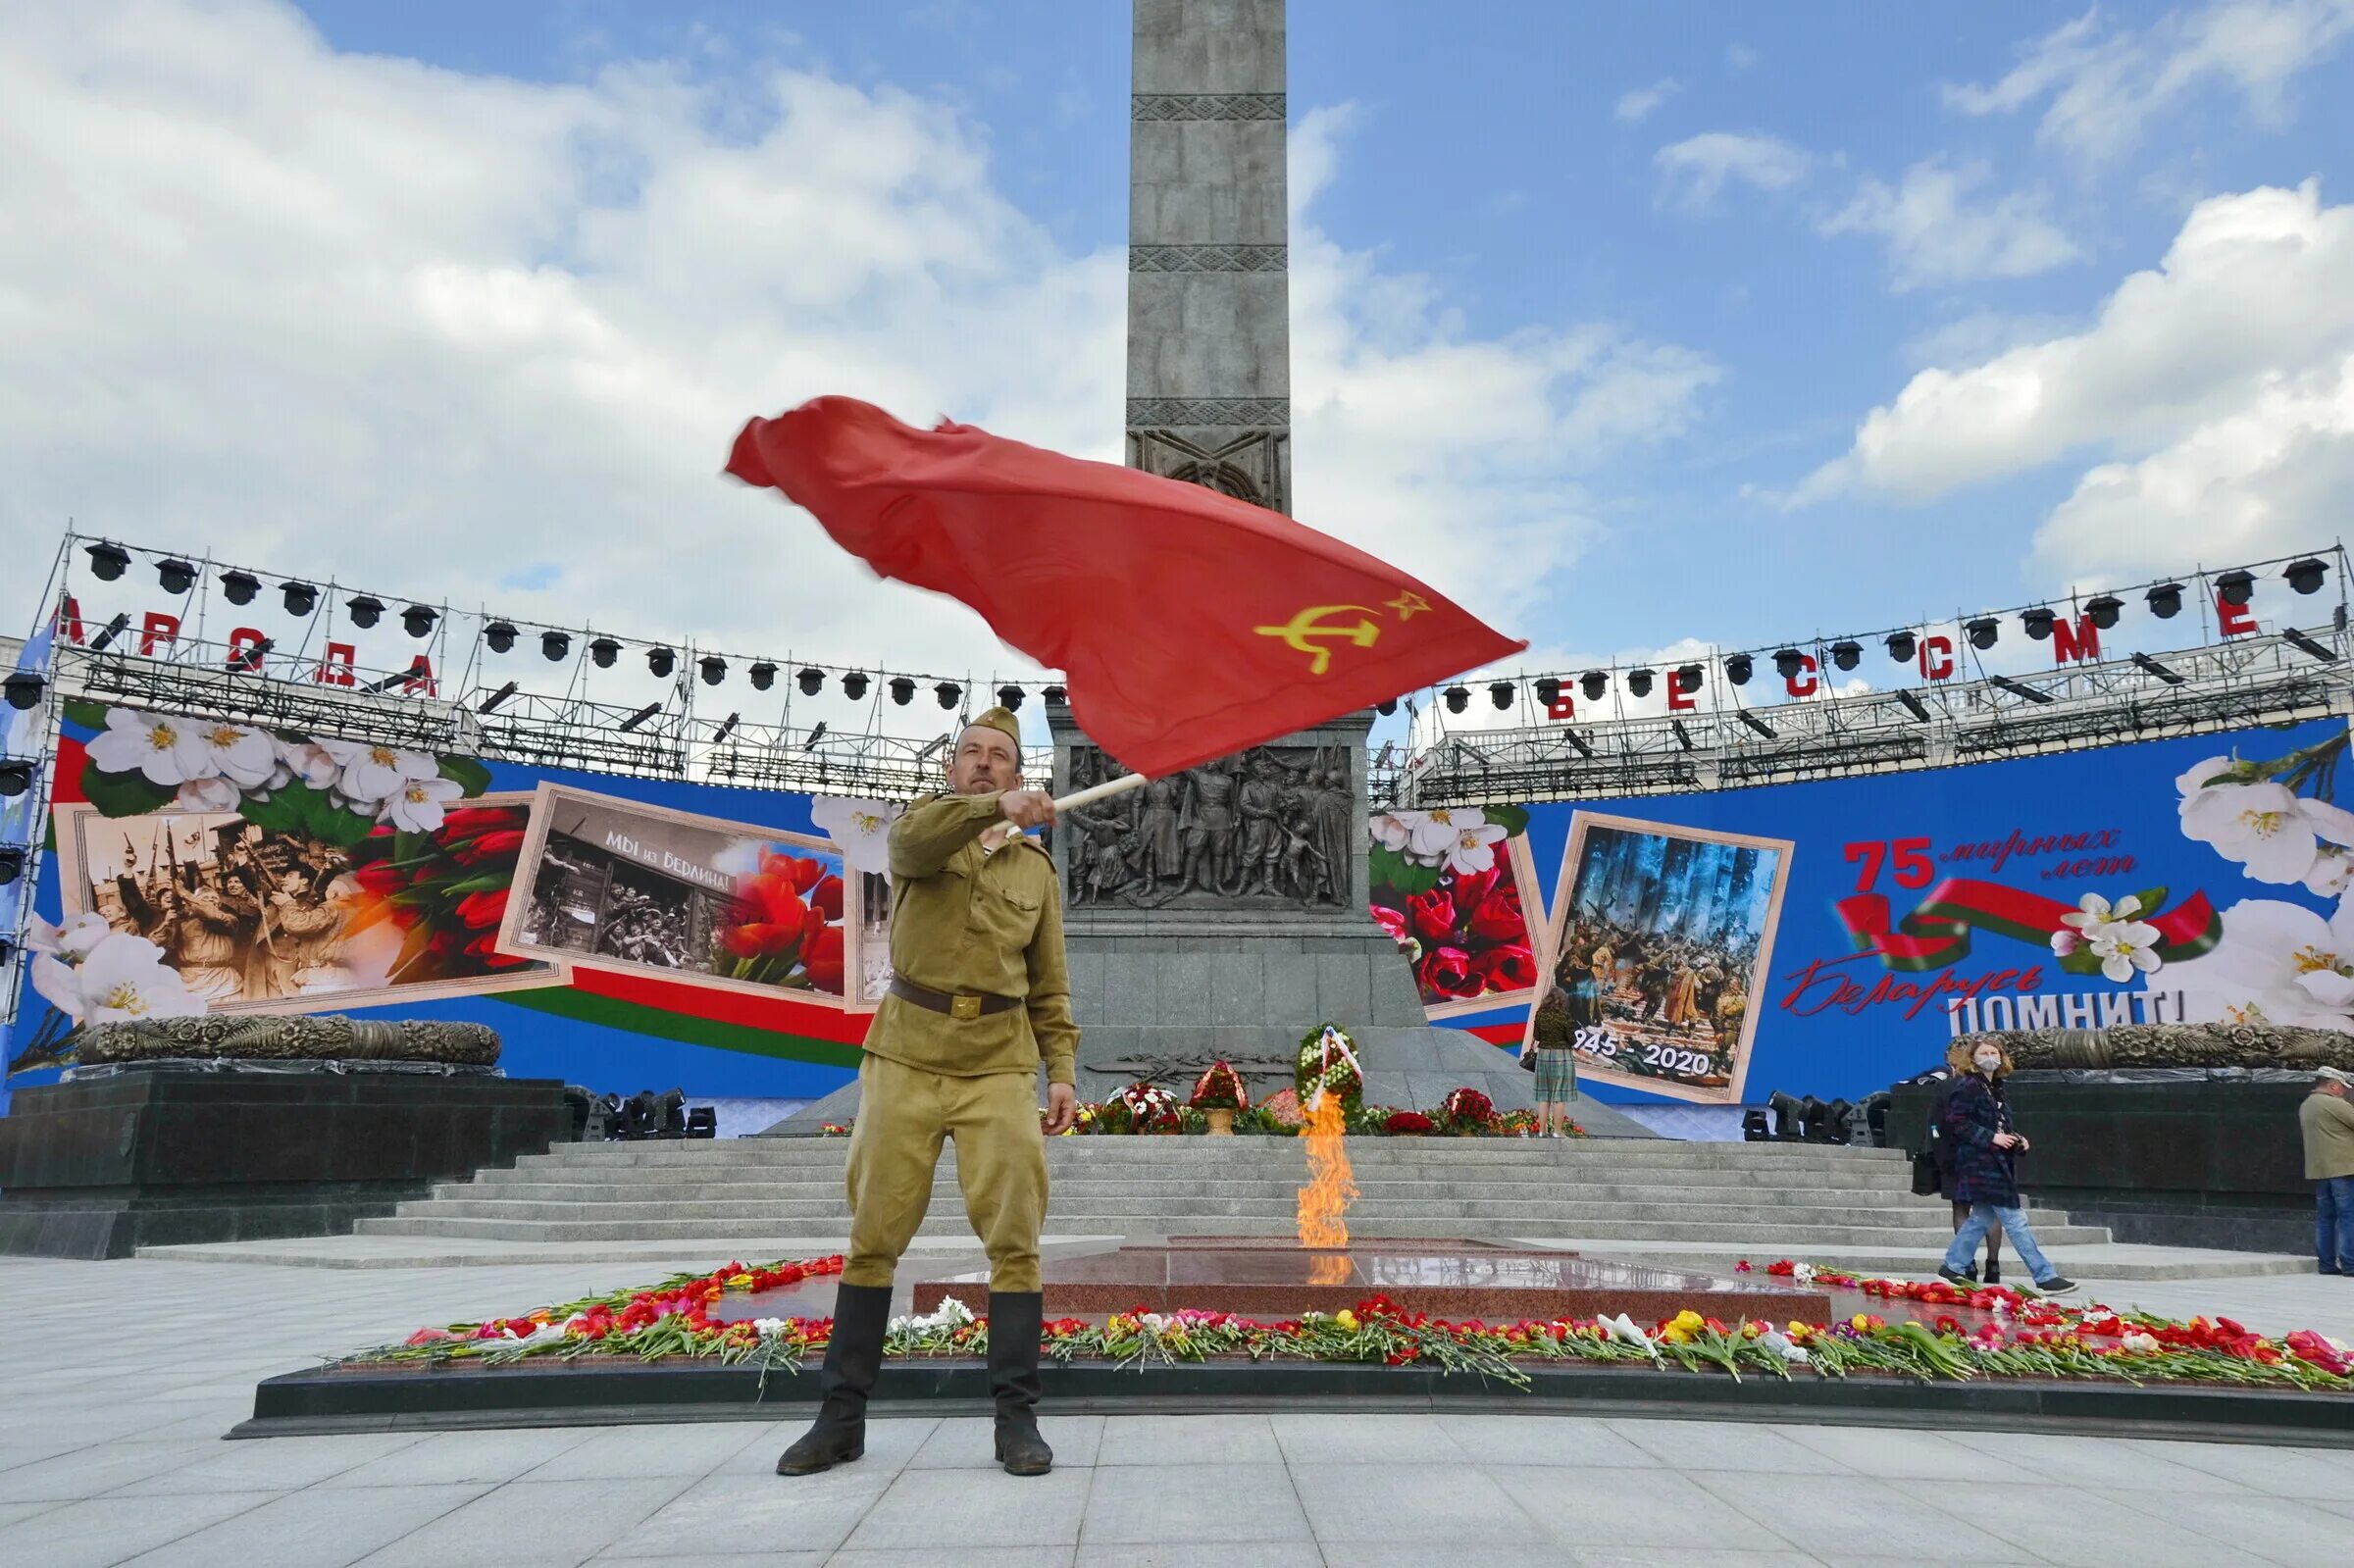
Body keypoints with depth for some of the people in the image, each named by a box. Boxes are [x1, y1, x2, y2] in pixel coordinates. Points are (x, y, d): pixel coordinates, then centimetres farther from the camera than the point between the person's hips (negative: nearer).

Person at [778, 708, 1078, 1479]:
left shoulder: (1037, 868, 11)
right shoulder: (921, 828, 6)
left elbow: (1049, 987, 11)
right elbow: (916, 840, -22)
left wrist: (1063, 1070, -1)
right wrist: (996, 809, -38)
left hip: (999, 1067, 1)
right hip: (906, 1059, -1)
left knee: (1014, 1238, -4)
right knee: (872, 1236, 5)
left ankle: (1016, 1416, 6)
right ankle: (842, 1415, 16)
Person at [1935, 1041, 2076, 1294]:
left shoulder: (1996, 1090, 17)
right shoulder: (1969, 1087, -10)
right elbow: (1955, 1122, -17)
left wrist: (2017, 1139, 6)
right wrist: (1991, 1138, -20)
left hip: (1997, 1163, 10)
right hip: (1981, 1164, -10)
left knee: (1982, 1218, 13)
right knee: (2015, 1220, -6)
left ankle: (1951, 1267, 20)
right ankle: (2045, 1277, -3)